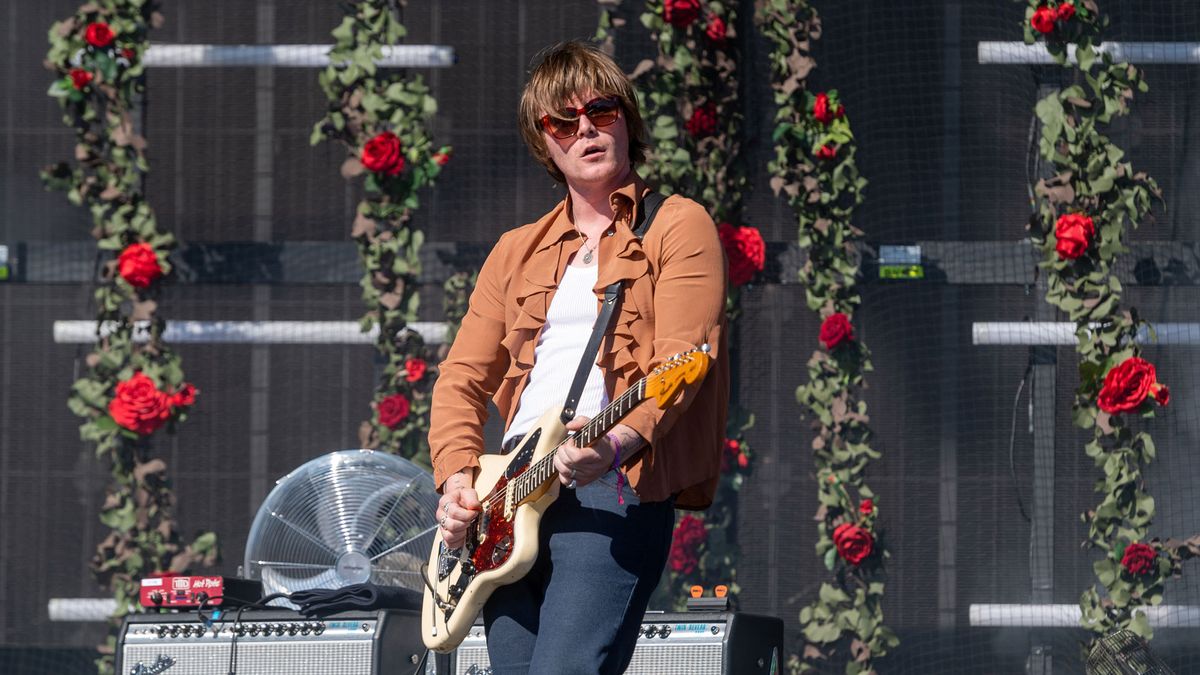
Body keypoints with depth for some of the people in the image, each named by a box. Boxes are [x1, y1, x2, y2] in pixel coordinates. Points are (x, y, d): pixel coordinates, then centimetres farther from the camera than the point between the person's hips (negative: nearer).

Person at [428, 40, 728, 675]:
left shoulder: (677, 226, 5)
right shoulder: (517, 252, 24)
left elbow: (682, 361, -9)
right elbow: (462, 376, 21)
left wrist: (618, 444, -28)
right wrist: (457, 479, 3)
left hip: (615, 488, -6)